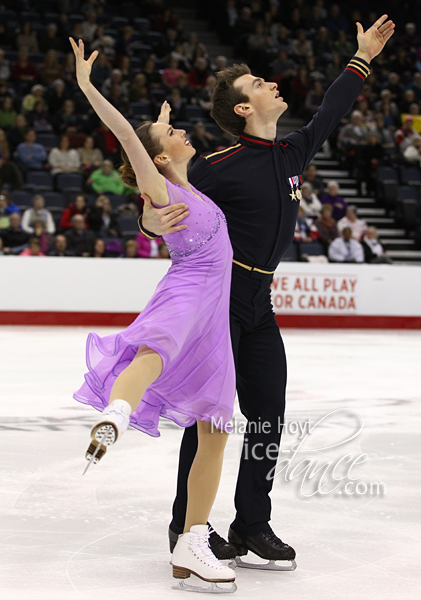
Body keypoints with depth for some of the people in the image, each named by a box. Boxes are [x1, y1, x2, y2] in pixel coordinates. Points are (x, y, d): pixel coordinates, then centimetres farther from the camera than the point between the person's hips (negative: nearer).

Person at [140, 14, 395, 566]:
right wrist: (154, 222, -33)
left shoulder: (292, 154, 9)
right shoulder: (219, 168, -11)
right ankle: (186, 527, 5)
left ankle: (252, 525, 15)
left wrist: (362, 59, 29)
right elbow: (173, 207, -9)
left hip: (258, 304, 7)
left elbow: (329, 116, 24)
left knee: (269, 417, 5)